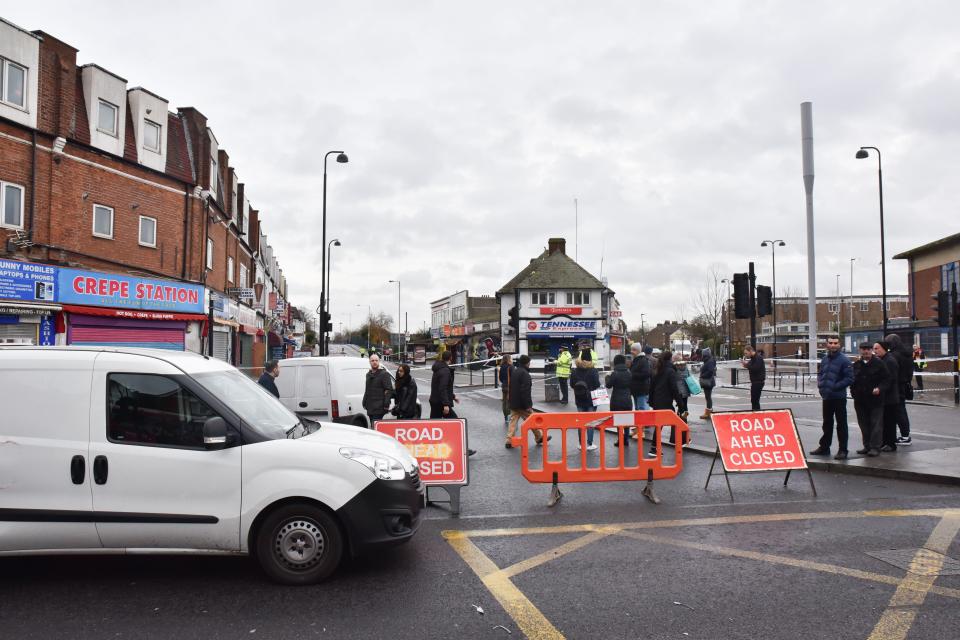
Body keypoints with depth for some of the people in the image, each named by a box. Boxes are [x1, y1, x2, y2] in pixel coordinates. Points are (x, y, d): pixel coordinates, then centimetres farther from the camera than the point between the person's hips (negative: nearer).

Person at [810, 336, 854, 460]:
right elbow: (820, 374, 21)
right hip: (826, 397, 7)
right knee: (827, 423, 17)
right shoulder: (825, 359, 11)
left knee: (841, 424, 0)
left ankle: (842, 450, 6)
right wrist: (821, 384, 2)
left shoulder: (844, 360, -10)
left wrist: (835, 387, -19)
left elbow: (849, 378, -15)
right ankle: (824, 447, 28)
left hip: (839, 397, -7)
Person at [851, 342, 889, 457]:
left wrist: (879, 388, -18)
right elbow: (852, 380, 20)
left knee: (876, 424, -4)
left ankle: (875, 447, -1)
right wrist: (853, 392, 9)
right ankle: (867, 446, 19)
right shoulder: (856, 365, 11)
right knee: (864, 425, 10)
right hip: (860, 400, 5)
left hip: (875, 399, -5)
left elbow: (887, 379, -3)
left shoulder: (878, 364, -3)